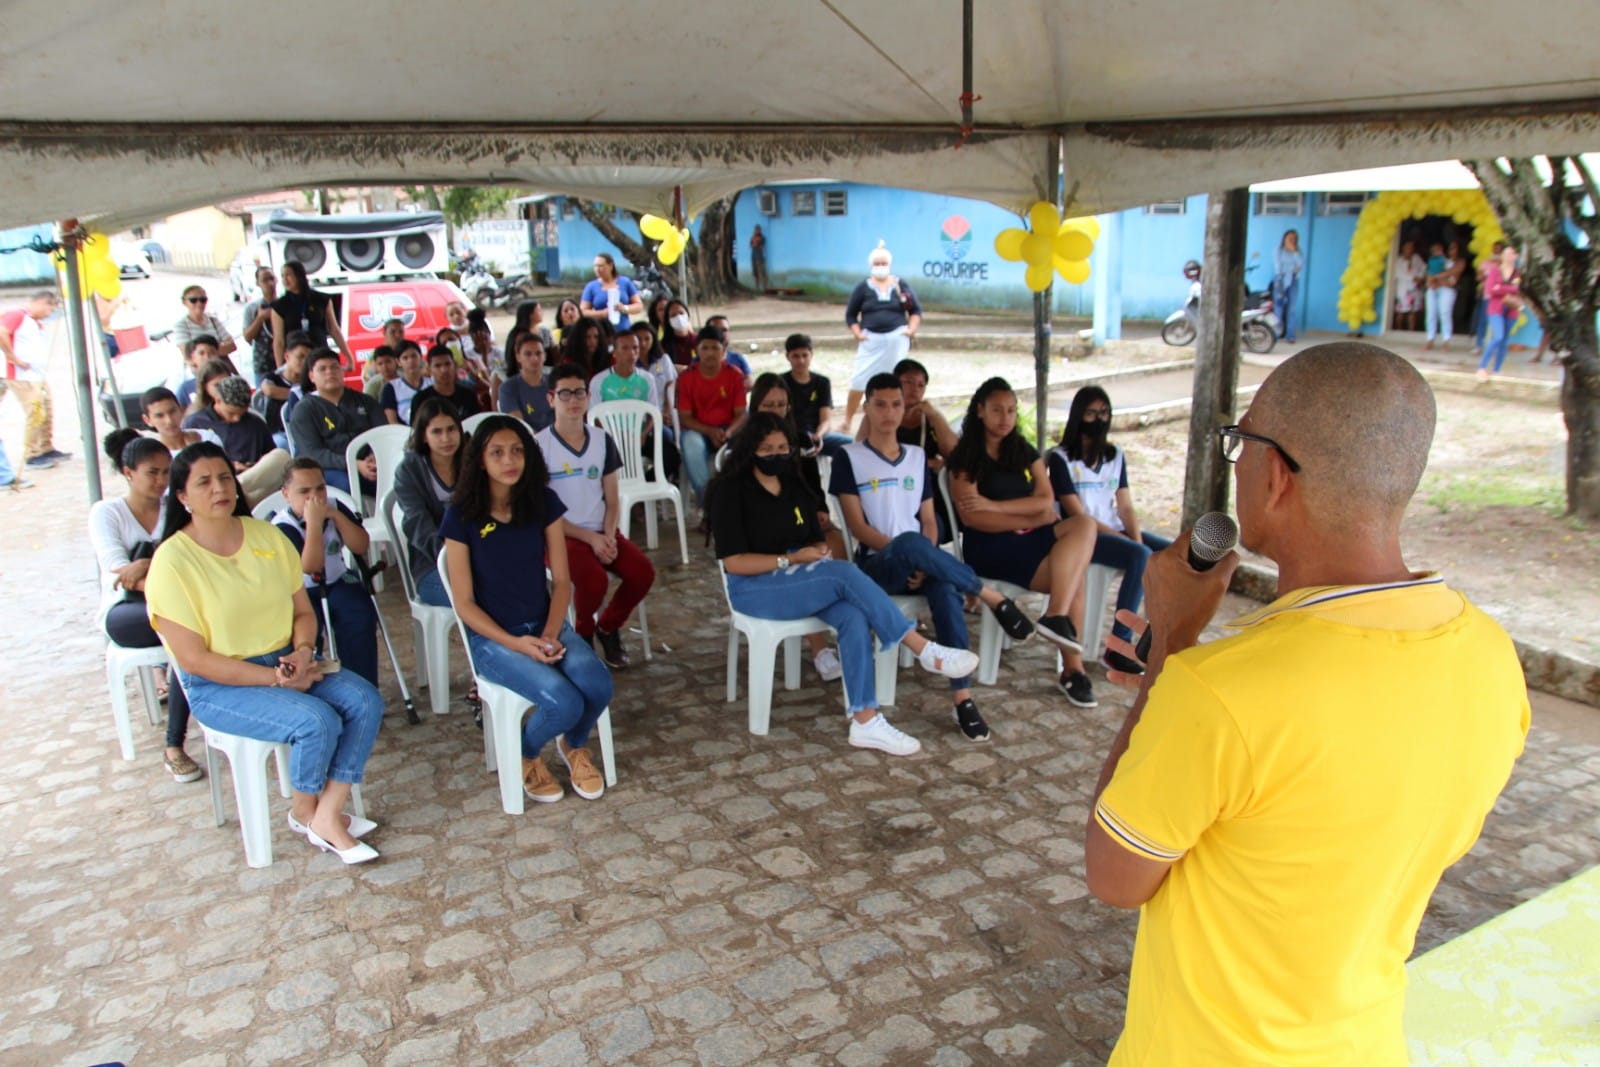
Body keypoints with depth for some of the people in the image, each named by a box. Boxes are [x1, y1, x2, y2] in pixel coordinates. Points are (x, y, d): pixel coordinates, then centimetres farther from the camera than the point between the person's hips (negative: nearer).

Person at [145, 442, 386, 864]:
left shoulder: (268, 535, 3)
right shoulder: (173, 561, -14)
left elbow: (304, 611, 9)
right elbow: (193, 660, -16)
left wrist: (302, 652, -13)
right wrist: (276, 679, -20)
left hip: (286, 662, 6)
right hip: (219, 686, -6)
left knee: (365, 701, -17)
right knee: (317, 721, -26)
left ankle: (327, 815, -10)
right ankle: (304, 811, 3)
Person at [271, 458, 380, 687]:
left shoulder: (334, 508, -1)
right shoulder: (282, 526, -17)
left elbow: (362, 546, -9)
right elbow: (310, 566, -28)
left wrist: (336, 516, -20)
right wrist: (314, 521, -32)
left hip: (338, 582, 4)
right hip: (299, 592, -3)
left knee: (361, 616, -24)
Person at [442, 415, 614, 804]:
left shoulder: (543, 502, -1)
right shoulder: (462, 515, -10)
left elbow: (562, 580, 2)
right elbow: (464, 603, -8)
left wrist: (551, 634, -14)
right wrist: (515, 643, -19)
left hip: (546, 625, 4)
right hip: (492, 636, -3)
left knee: (598, 686, -25)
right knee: (564, 702, -27)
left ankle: (573, 745, 11)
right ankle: (525, 756, 9)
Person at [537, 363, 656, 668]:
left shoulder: (602, 440, 6)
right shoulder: (539, 445, -8)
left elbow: (612, 500, 7)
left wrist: (608, 536, -12)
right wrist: (590, 538, -16)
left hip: (601, 532, 5)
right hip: (560, 535, -4)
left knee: (643, 573, -20)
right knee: (593, 579, -32)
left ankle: (608, 628, 9)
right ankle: (584, 635, 1)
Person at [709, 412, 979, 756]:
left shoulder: (795, 487, 14)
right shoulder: (730, 491, -6)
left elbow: (817, 540, 17)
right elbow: (733, 562, -12)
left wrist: (819, 553, -8)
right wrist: (790, 560, -18)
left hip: (803, 580, 6)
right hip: (755, 587, -6)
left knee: (854, 617, -27)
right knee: (846, 574, -30)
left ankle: (865, 722, -30)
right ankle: (926, 652, -25)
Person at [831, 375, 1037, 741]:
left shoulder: (917, 457, 15)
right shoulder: (849, 457, 2)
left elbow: (928, 521, 12)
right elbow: (857, 526, -5)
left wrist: (924, 561, -9)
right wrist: (906, 550, -18)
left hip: (916, 567, 3)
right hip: (876, 564, -3)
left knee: (946, 590, -33)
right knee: (910, 543, -39)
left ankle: (963, 698, -33)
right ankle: (993, 598, -24)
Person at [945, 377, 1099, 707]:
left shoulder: (1024, 451, 17)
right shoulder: (965, 457, 0)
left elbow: (1046, 500, 3)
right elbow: (971, 517, -11)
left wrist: (994, 505, -11)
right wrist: (1032, 520, -11)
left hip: (1030, 539, 6)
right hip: (990, 547, -6)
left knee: (1084, 524, -24)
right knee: (1073, 575, -25)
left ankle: (1056, 617, -31)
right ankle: (1072, 668, -22)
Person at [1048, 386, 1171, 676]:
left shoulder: (1116, 456, 14)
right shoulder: (1061, 459, -6)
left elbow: (1126, 507, 9)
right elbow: (1078, 516, -12)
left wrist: (1136, 540, -13)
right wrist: (1133, 546, -17)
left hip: (1116, 531, 7)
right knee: (1141, 557, -32)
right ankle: (1117, 649, -28)